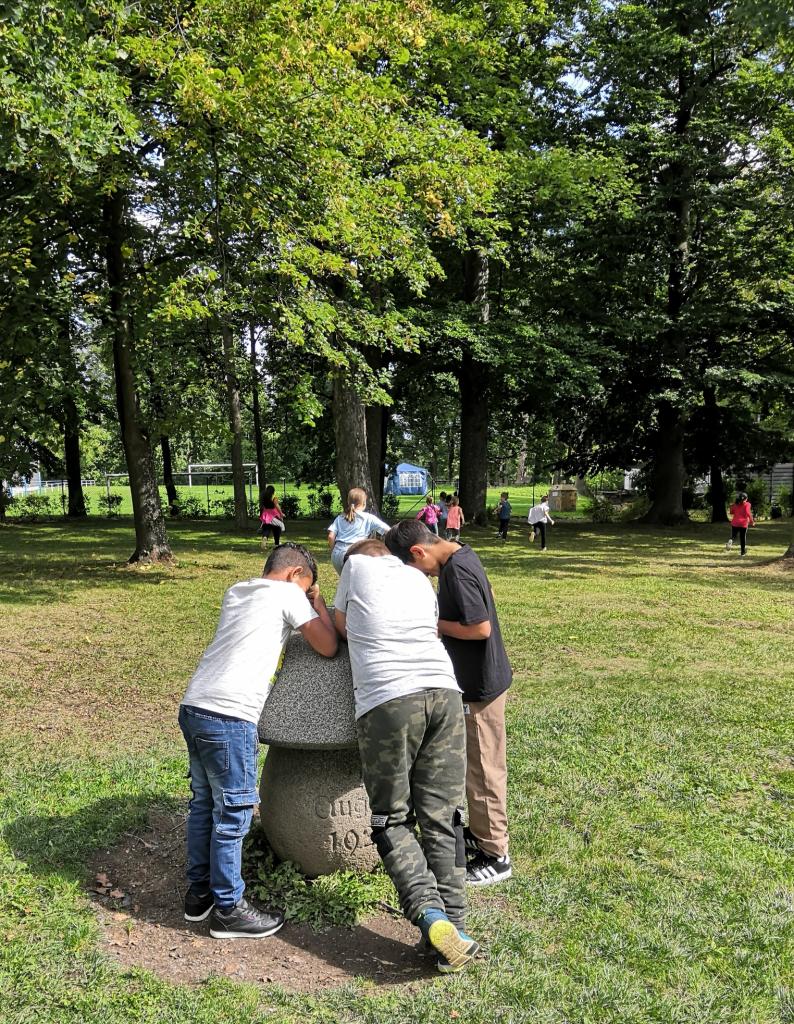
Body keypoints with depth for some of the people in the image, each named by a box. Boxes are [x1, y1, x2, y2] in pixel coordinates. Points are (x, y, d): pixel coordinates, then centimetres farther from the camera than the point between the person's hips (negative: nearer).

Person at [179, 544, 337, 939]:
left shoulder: (235, 592, 20)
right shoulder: (287, 594, -1)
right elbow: (328, 646, 2)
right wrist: (317, 600, 15)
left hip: (193, 707, 8)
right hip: (229, 717, -8)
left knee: (204, 802, 20)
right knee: (233, 812, 4)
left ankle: (199, 892, 32)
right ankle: (228, 909, 15)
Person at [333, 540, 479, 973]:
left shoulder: (357, 565, 16)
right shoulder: (419, 578, 26)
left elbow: (341, 627, 26)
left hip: (387, 702, -4)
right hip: (443, 693, 4)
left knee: (392, 821, 6)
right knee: (442, 819, 8)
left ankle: (430, 915, -12)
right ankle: (453, 925, 6)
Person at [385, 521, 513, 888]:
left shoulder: (457, 571, -25)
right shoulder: (459, 556, 4)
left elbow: (481, 628, -27)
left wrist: (436, 623, -16)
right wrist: (437, 619, 4)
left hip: (480, 686, -10)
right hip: (474, 679, 10)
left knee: (482, 768, 2)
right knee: (474, 762, 22)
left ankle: (495, 856, 16)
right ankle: (480, 832, 38)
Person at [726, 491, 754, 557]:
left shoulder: (735, 504, 8)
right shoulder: (747, 504, -3)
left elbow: (731, 512, 12)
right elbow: (748, 513, -15)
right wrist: (752, 521, -9)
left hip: (735, 523, 2)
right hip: (743, 523, -2)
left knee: (733, 536, 8)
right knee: (743, 538, 8)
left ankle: (730, 541, -29)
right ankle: (743, 553, 14)